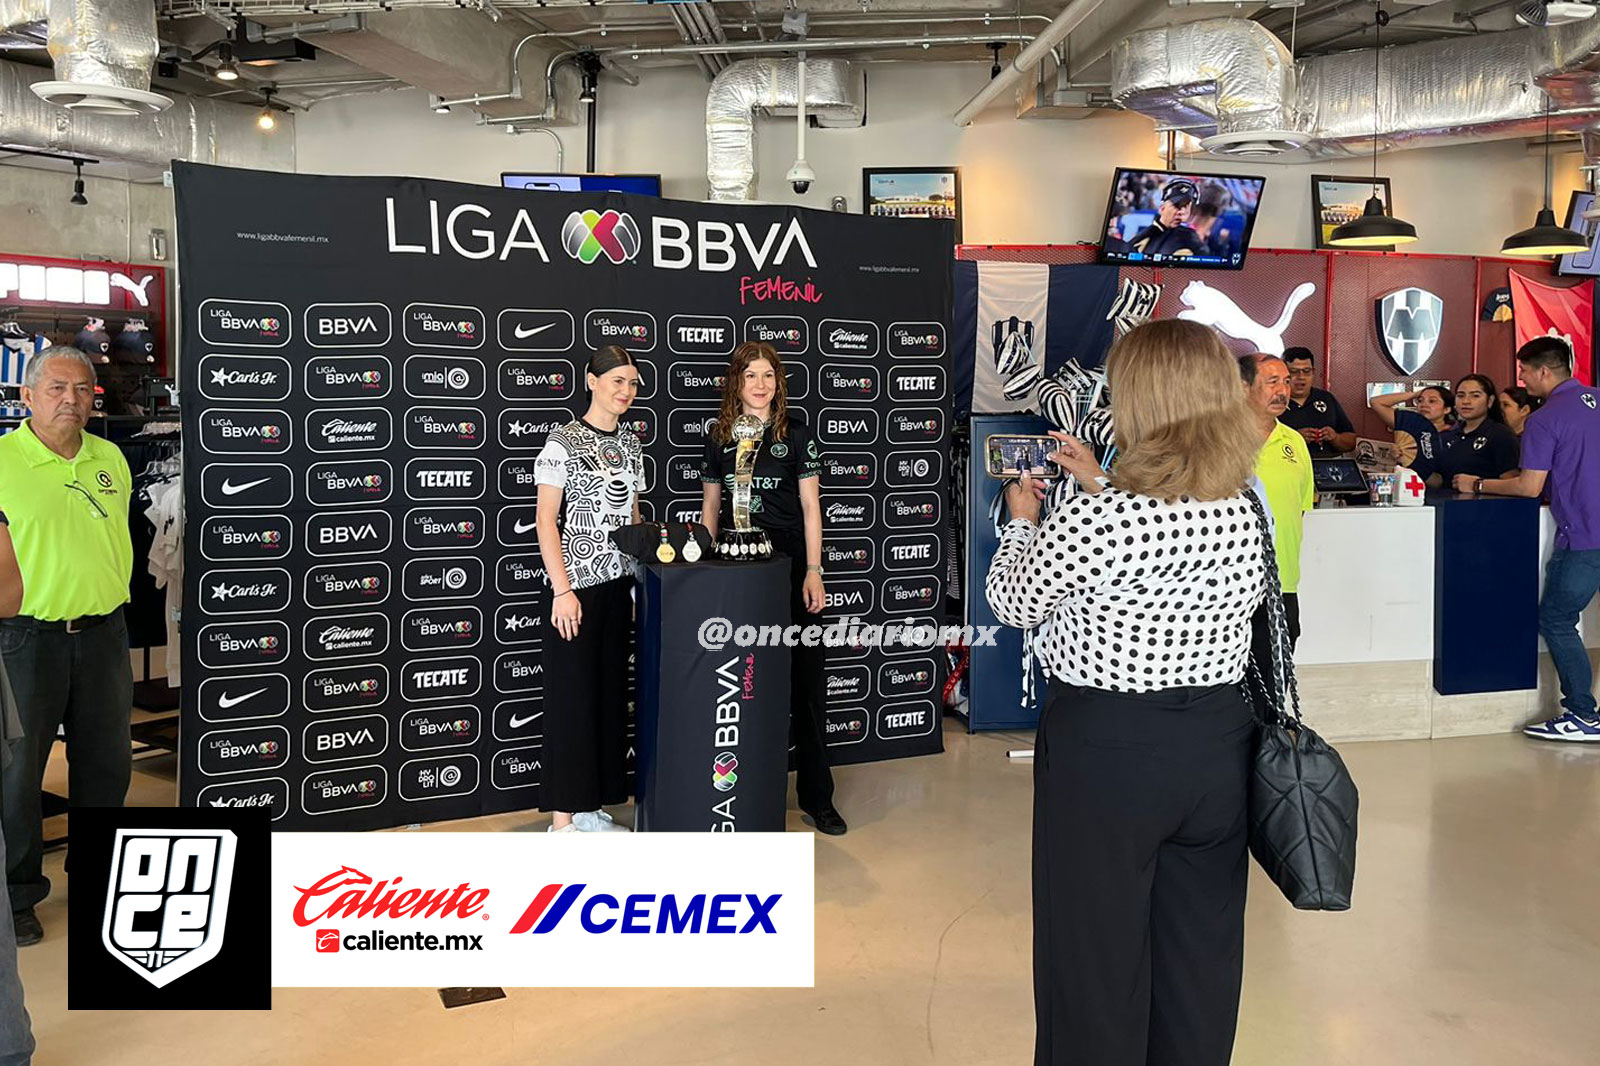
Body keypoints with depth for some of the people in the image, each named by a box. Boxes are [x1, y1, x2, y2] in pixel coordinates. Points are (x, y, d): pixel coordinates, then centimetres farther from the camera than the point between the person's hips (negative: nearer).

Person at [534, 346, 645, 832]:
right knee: (572, 696, -2)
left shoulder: (629, 443, 12)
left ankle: (590, 808, 21)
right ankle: (562, 820, 7)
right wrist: (562, 591, -17)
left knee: (609, 691, 10)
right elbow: (546, 519, -11)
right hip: (577, 586, -7)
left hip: (618, 581, 7)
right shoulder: (564, 442, -9)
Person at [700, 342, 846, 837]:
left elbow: (811, 506, 0)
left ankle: (816, 795, 9)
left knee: (804, 679, 0)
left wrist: (813, 571, -6)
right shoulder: (719, 436, 9)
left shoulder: (796, 433, 2)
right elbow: (710, 506, 14)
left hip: (788, 566, -2)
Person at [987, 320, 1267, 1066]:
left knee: (1095, 952, 12)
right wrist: (1101, 486, 22)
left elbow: (1011, 602, -5)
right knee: (1202, 951, 20)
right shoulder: (1245, 510, -1)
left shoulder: (1094, 519, -21)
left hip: (1107, 747, -6)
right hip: (1218, 739, 6)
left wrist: (1021, 519, 11)